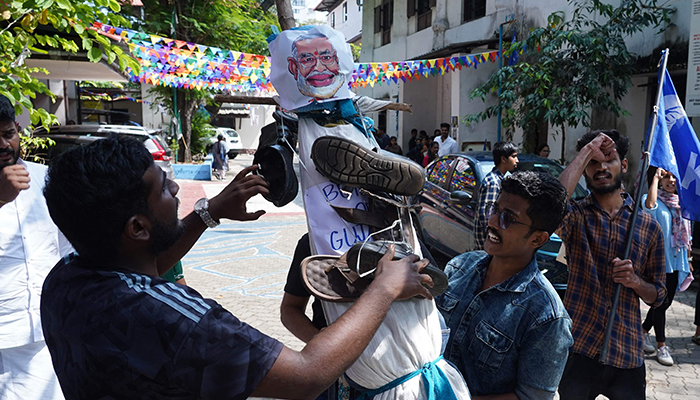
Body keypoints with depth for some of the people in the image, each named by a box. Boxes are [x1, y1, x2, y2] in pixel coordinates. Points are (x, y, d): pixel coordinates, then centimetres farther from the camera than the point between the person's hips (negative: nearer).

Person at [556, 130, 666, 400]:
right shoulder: (577, 216, -3)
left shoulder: (649, 226, 5)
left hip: (627, 353, 3)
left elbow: (657, 296, 11)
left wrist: (635, 281, -11)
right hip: (579, 347, -2)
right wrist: (586, 152, -20)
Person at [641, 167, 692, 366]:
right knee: (661, 301, -4)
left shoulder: (680, 204, 13)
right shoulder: (656, 201, -5)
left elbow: (685, 235, 20)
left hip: (676, 261, 7)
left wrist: (687, 260, 19)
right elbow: (649, 204, -33)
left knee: (666, 302, 13)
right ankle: (661, 346, 6)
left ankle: (643, 331, 31)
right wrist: (656, 177, -23)